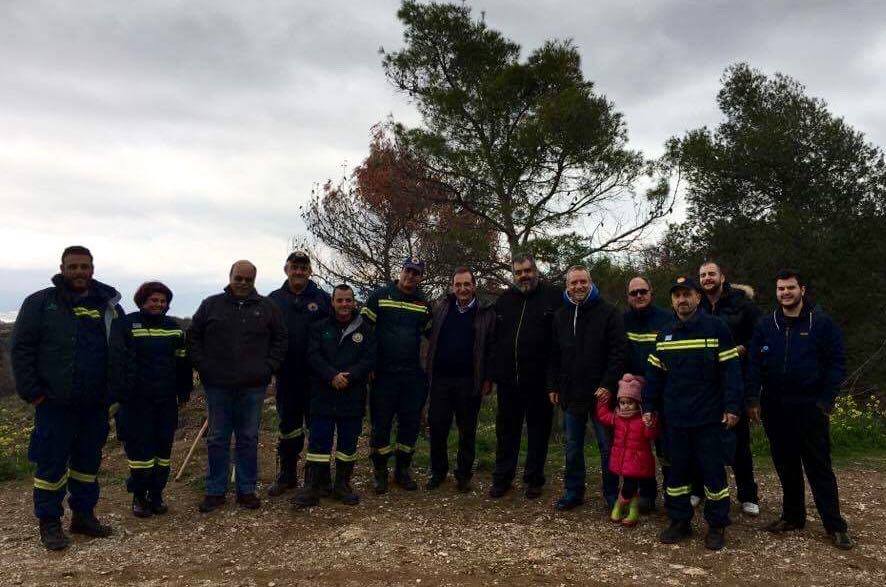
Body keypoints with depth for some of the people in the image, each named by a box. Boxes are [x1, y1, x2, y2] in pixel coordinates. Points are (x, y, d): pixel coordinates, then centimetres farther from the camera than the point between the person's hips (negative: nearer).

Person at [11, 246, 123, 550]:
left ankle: (84, 514, 26)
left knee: (89, 461, 13)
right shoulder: (40, 303, -1)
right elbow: (21, 349, -3)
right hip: (54, 403, -3)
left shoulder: (110, 307, 8)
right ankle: (49, 523, 16)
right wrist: (32, 393, -9)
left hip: (95, 405, 4)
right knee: (51, 464, 3)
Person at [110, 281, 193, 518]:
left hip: (166, 401, 4)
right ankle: (139, 496, 16)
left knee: (163, 448, 8)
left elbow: (182, 362, 14)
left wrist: (184, 391, 12)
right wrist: (118, 394, -19)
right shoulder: (126, 325, -5)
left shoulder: (173, 327, 9)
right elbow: (117, 361, -12)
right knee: (139, 449, 0)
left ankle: (156, 494, 21)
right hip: (136, 401, -4)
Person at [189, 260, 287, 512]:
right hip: (218, 385, 0)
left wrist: (268, 367, -1)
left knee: (249, 439, 8)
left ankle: (247, 490, 19)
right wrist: (203, 367, -1)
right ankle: (215, 491, 18)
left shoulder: (267, 307, 5)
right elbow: (193, 337, 9)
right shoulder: (211, 305, 5)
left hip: (253, 387, 0)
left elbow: (280, 339, 9)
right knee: (217, 439, 8)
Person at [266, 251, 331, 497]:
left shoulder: (322, 299, 0)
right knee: (288, 426, 13)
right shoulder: (274, 299, 5)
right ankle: (287, 475, 26)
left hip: (316, 375, -2)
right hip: (286, 375, 2)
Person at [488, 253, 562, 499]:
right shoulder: (504, 300, 10)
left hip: (540, 380, -3)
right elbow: (494, 338, 12)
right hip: (508, 379, 4)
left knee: (538, 429, 9)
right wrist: (491, 373, 8)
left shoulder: (553, 297, -4)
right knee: (506, 429, 13)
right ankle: (502, 478, 25)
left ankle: (534, 479, 24)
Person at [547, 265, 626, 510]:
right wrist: (553, 386, 8)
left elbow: (618, 352, -10)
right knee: (572, 447, 13)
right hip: (571, 393, 5)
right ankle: (574, 493, 26)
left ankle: (612, 496, 18)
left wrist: (608, 385, -17)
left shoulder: (608, 312, -5)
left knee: (607, 446, 5)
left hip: (600, 392, -4)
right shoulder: (560, 315, 10)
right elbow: (554, 355, 15)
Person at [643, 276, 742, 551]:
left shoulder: (716, 328, -5)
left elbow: (730, 371, -8)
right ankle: (679, 521, 24)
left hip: (710, 418, -4)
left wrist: (732, 407, -12)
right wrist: (648, 407, 10)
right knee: (677, 470, 11)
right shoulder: (665, 334, 10)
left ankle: (717, 526, 18)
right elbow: (654, 374, 13)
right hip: (675, 417, 4)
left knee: (713, 471, 4)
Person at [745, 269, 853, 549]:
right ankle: (793, 516, 24)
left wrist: (826, 400, -9)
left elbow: (837, 363, -2)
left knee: (819, 466, 1)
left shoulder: (822, 323, -2)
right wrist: (754, 398, -5)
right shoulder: (765, 326, 6)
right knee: (785, 465, 12)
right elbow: (754, 365, 4)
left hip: (810, 407, -3)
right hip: (775, 407, 3)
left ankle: (835, 525, 10)